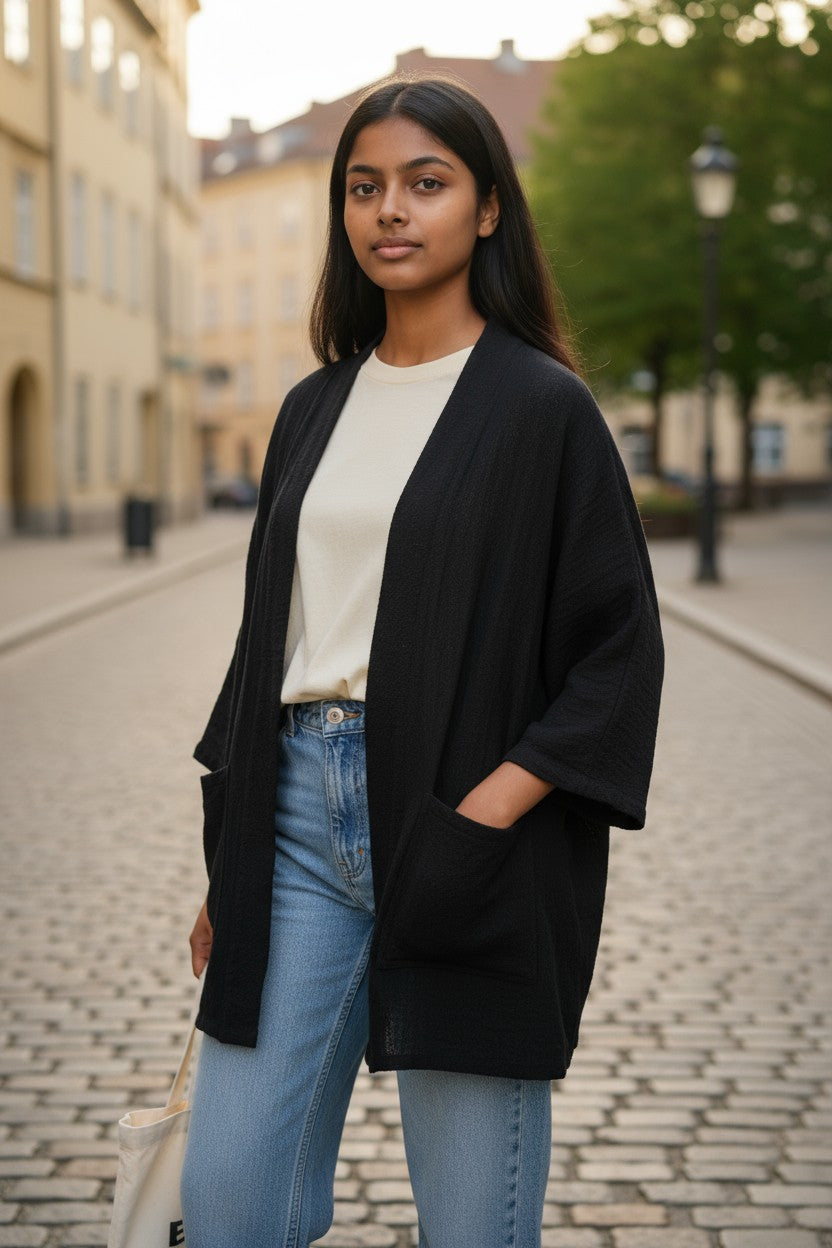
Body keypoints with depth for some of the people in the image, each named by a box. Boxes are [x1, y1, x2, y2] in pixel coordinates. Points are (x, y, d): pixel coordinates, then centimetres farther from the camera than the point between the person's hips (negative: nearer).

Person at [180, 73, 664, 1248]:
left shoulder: (542, 408, -3)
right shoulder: (315, 410, 13)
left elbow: (620, 651, -6)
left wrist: (485, 818, -18)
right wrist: (226, 867, 14)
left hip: (457, 816, -5)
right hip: (302, 810, 5)